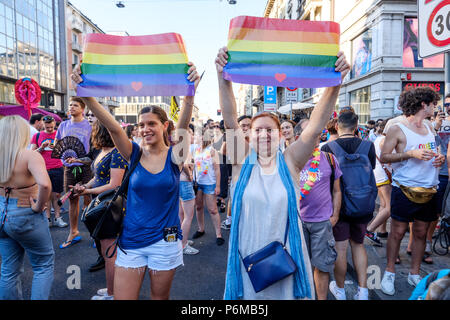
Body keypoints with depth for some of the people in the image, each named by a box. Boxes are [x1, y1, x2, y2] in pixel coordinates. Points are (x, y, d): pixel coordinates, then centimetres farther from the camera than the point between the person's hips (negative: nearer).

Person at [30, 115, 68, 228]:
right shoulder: (37, 136, 10)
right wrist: (41, 148, -9)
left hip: (57, 169, 0)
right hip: (43, 170, 1)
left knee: (56, 194, 1)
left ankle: (57, 218, 7)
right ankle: (48, 218, 8)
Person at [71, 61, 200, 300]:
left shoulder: (174, 156, -7)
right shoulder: (134, 154, -2)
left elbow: (183, 126, -25)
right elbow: (113, 128, -17)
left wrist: (190, 94, -41)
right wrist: (86, 96, -31)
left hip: (165, 241, -1)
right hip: (130, 239, 1)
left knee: (160, 297, 17)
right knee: (122, 297, 5)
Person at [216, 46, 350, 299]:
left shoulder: (290, 163, -3)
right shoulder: (243, 161, -3)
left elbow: (316, 127, -14)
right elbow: (231, 120, -13)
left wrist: (335, 84, -26)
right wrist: (224, 79, -24)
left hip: (285, 260, 0)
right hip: (247, 260, 0)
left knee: (284, 293, 13)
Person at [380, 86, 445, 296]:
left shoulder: (428, 128, 14)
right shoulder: (397, 129, -7)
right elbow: (383, 157, -10)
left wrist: (439, 159, 3)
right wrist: (410, 154, -20)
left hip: (429, 190, 6)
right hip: (405, 190, -6)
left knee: (421, 233, 11)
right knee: (397, 232, 0)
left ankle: (414, 274, 25)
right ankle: (389, 273, 16)